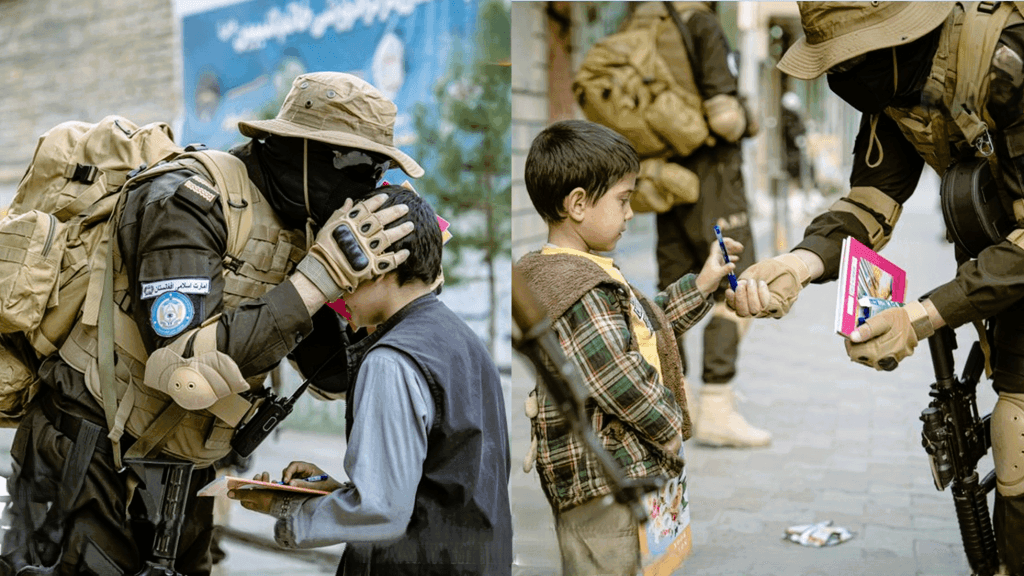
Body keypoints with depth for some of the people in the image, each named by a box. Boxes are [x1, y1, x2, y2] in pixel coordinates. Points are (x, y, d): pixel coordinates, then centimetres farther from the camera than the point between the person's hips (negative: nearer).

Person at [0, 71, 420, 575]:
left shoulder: (296, 231, 2)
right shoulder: (192, 202, -22)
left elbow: (336, 371, 5)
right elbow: (187, 368, -33)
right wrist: (322, 276, -31)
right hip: (87, 468, -7)